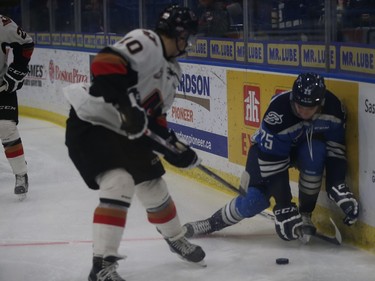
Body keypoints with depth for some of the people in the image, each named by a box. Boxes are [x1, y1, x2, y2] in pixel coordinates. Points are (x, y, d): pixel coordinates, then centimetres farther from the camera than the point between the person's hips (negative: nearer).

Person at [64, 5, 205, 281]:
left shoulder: (173, 70, 12)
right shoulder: (145, 41, -18)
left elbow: (156, 117, 16)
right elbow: (106, 63, -34)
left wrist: (176, 149, 7)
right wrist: (125, 105, -42)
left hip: (124, 131, 10)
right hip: (91, 123, -10)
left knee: (153, 185, 16)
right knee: (119, 183, -24)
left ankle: (176, 239, 42)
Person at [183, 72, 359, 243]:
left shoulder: (333, 107, -26)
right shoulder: (278, 112, -37)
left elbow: (335, 150, -15)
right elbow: (272, 165, -33)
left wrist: (338, 187, -26)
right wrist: (283, 207, -32)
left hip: (304, 146, 3)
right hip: (268, 147, -3)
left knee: (315, 152, -32)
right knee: (255, 200, -19)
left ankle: (305, 215, -13)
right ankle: (212, 223, 8)